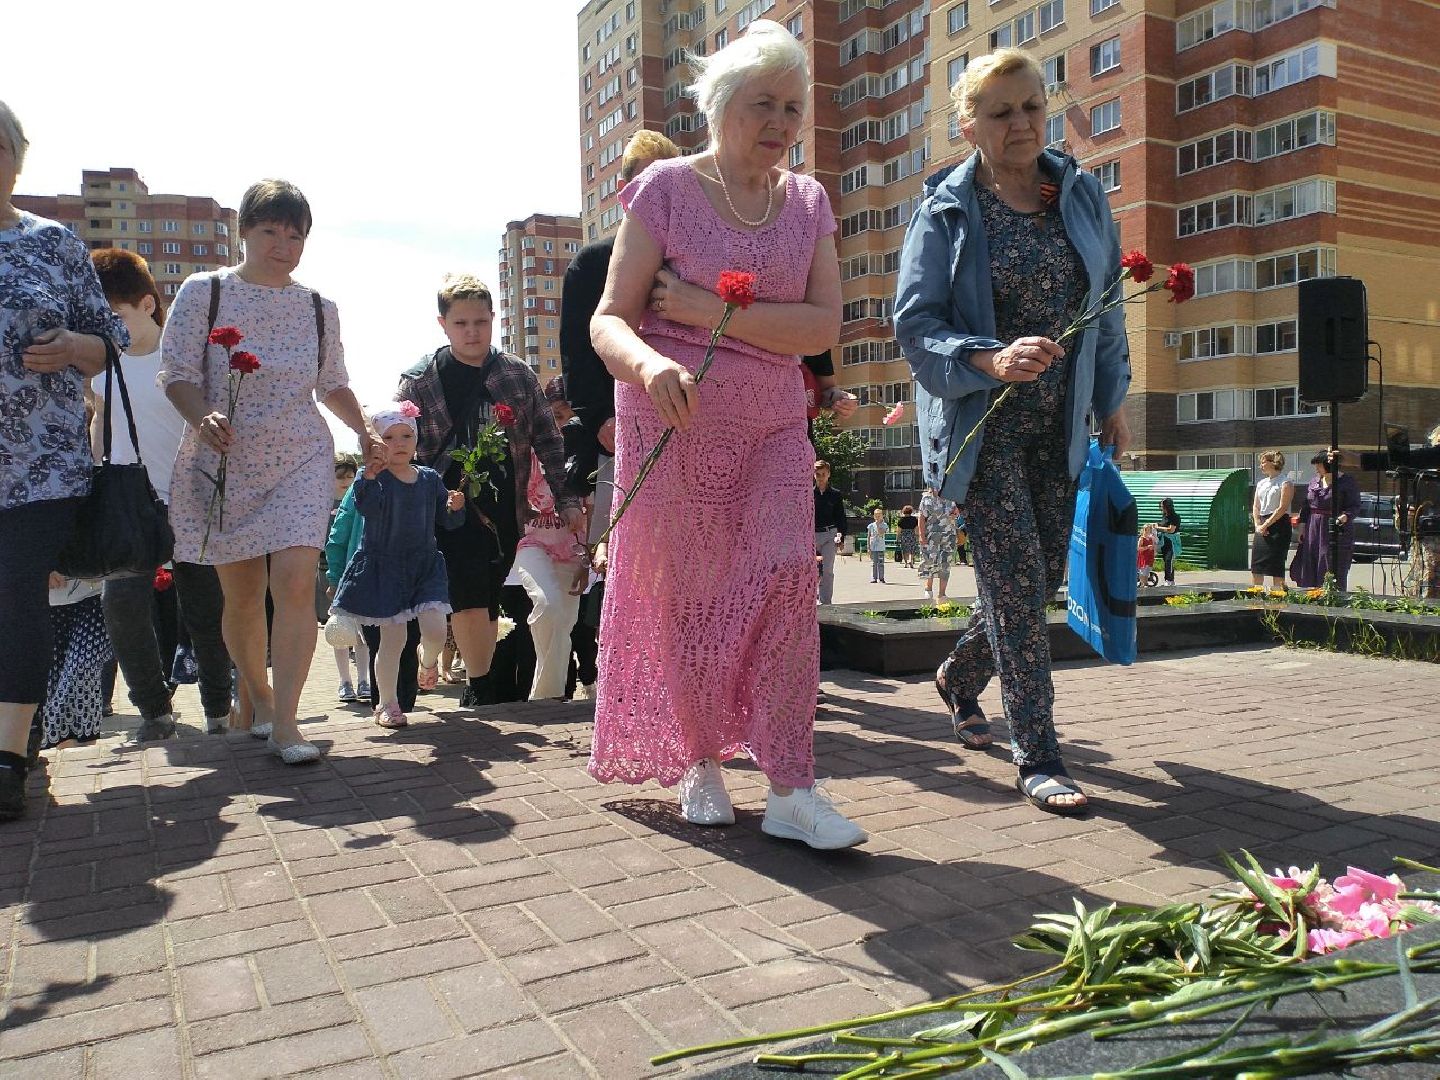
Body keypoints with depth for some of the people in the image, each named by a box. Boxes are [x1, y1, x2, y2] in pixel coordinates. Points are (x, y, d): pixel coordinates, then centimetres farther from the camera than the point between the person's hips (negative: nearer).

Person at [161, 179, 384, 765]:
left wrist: (364, 431, 5)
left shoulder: (318, 309, 8)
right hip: (224, 463, 0)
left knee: (295, 580, -16)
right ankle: (255, 691, 33)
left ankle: (284, 721, -12)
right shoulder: (203, 292, 0)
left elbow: (333, 383, 20)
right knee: (241, 594, 6)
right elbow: (177, 373, -4)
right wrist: (203, 419, -23)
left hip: (302, 460, 1)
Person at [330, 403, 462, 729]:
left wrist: (455, 508, -9)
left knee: (435, 628, -11)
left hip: (425, 565, 3)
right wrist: (370, 474, -43)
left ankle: (428, 660, 26)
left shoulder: (429, 478, 7)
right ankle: (388, 703, 17)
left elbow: (446, 521, 13)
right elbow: (366, 507, -27)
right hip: (383, 566, -3)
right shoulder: (375, 477, -6)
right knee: (393, 639, -1)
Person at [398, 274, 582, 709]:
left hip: (505, 509, 3)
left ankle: (478, 688, 21)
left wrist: (566, 498, 3)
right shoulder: (419, 380, 1)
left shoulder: (519, 373, 7)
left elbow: (547, 440, 9)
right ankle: (480, 690, -2)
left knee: (488, 601, 8)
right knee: (469, 596, -15)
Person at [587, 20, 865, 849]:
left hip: (773, 427, 3)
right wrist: (650, 362, -31)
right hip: (672, 422, -2)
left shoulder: (807, 201, 8)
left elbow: (823, 326, -5)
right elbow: (609, 320, -8)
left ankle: (791, 790, -7)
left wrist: (708, 309, -15)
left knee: (786, 579, -12)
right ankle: (700, 765, 23)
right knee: (685, 596, 3)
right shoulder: (667, 188, -2)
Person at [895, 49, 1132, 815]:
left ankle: (958, 678, 37)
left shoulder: (1083, 196, 7)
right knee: (1016, 579, -10)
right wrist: (991, 360, -27)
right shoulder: (946, 211, -5)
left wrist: (1112, 401, 13)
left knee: (1041, 577, 10)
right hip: (982, 423, -5)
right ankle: (1037, 757, 0)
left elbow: (1108, 306, 15)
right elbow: (914, 324, -11)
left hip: (1061, 424, 5)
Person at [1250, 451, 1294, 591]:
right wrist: (1258, 525, 0)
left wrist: (1266, 525, -13)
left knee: (1276, 565, -6)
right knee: (1256, 564, 6)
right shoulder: (1261, 483, 17)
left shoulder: (1285, 483, -5)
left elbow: (1282, 508, -12)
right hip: (1262, 528, 7)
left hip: (1278, 525, -7)